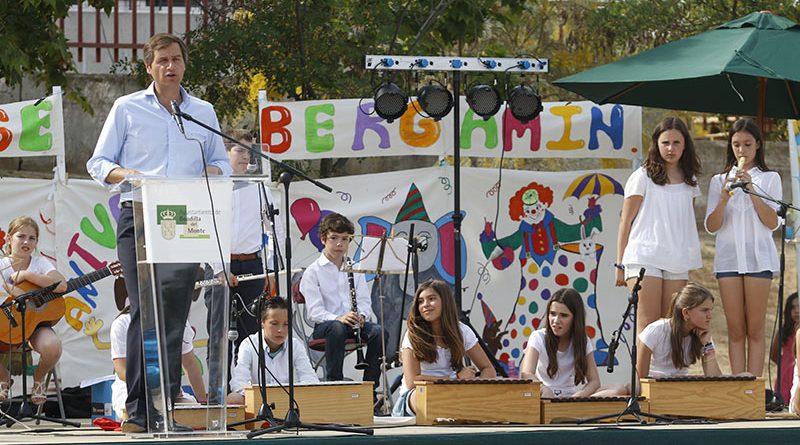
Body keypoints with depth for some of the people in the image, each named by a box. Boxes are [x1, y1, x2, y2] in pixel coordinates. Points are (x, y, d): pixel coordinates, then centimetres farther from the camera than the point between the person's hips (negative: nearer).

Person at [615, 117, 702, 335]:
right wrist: (620, 263, -1)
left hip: (677, 262, 4)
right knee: (648, 325, -10)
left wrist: (690, 260, 11)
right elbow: (626, 221, 2)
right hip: (645, 258, -4)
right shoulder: (642, 177, 0)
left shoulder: (689, 182, 14)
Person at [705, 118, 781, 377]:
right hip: (728, 257, 2)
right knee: (735, 329, -1)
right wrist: (723, 199, -12)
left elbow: (772, 223, -3)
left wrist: (751, 189, -12)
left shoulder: (770, 179, 8)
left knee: (755, 329, -5)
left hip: (758, 257, -2)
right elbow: (711, 227, 6)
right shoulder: (719, 181, 13)